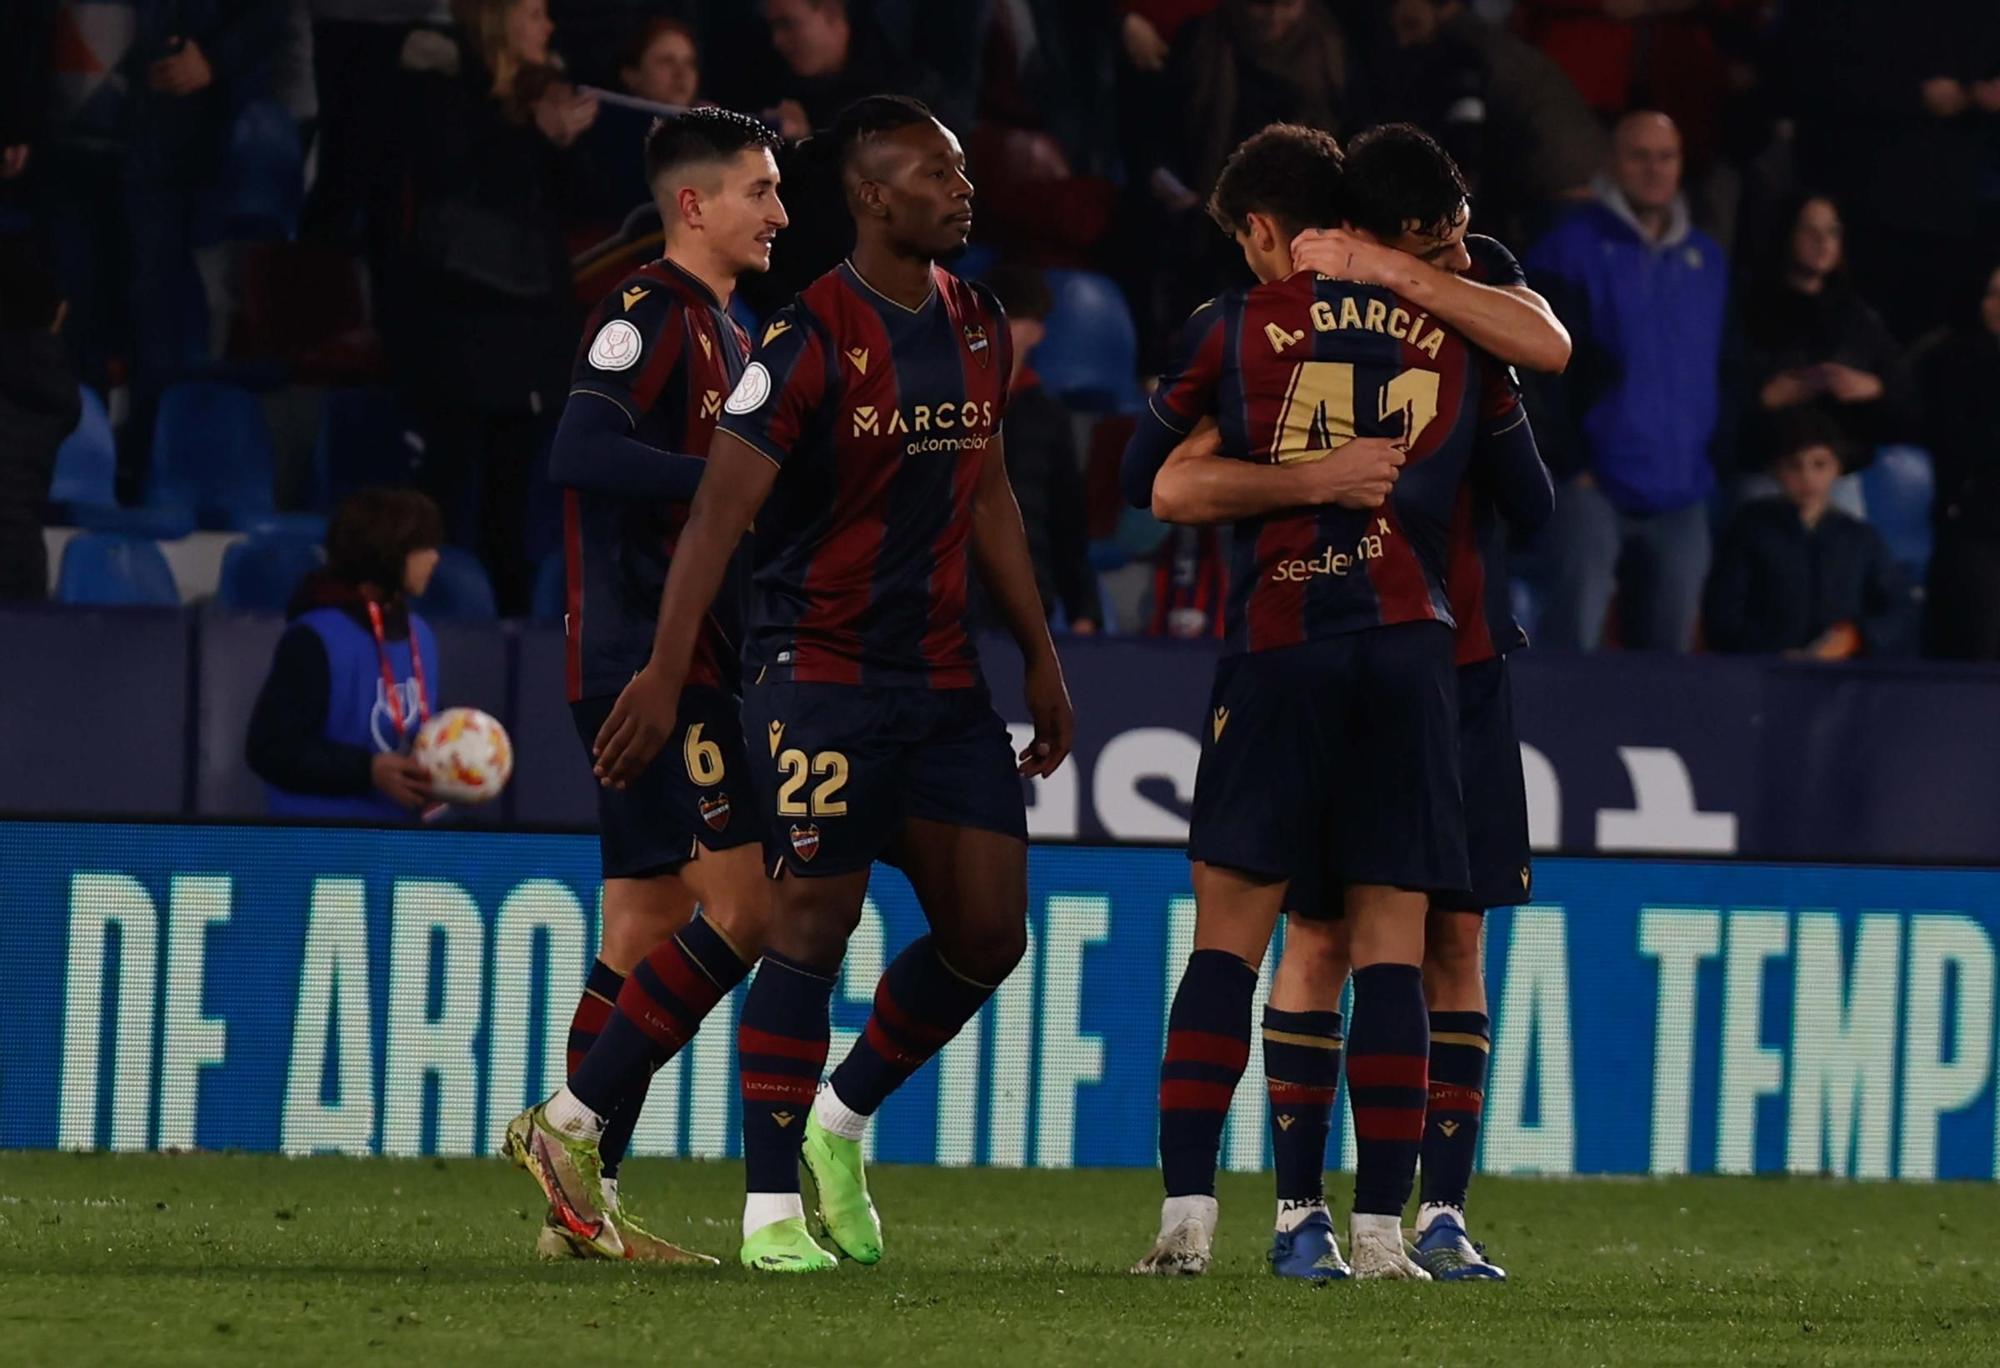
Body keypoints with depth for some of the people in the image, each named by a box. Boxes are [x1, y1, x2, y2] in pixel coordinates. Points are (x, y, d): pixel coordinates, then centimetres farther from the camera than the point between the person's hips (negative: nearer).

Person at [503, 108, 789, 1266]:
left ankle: (587, 1202, 9)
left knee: (648, 926, 8)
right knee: (742, 906, -13)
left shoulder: (726, 334, 20)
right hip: (647, 658, -10)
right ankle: (570, 1123, -11)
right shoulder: (650, 314, -10)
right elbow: (582, 454, -25)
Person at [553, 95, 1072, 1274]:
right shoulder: (812, 336, -13)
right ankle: (771, 1208, -1)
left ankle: (842, 1122, 23)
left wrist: (1040, 654, 19)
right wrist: (666, 674, -20)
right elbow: (722, 510, -15)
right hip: (822, 674, -7)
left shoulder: (980, 326, 9)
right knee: (816, 923, -8)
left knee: (989, 931, 3)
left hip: (944, 677, 7)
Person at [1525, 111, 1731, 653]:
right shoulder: (1571, 248, -1)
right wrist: (1569, 464, -12)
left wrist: (1720, 460, 9)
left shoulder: (1706, 259, 15)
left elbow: (1726, 367, 21)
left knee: (1668, 646, 8)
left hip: (1680, 500, 5)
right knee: (1574, 630, -20)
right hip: (1594, 487, -5)